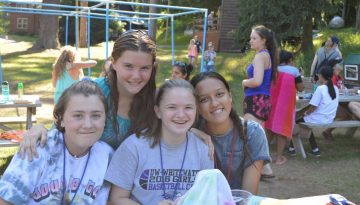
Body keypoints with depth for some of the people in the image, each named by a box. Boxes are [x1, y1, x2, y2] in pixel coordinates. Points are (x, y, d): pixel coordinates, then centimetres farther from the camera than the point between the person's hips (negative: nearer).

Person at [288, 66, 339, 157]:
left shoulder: (320, 88, -17)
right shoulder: (335, 89, 3)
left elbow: (313, 108, -16)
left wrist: (305, 113, 1)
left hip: (318, 120, -7)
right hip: (329, 119, 7)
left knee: (296, 121, 15)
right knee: (307, 120, 30)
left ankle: (292, 148, 21)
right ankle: (315, 149, 25)